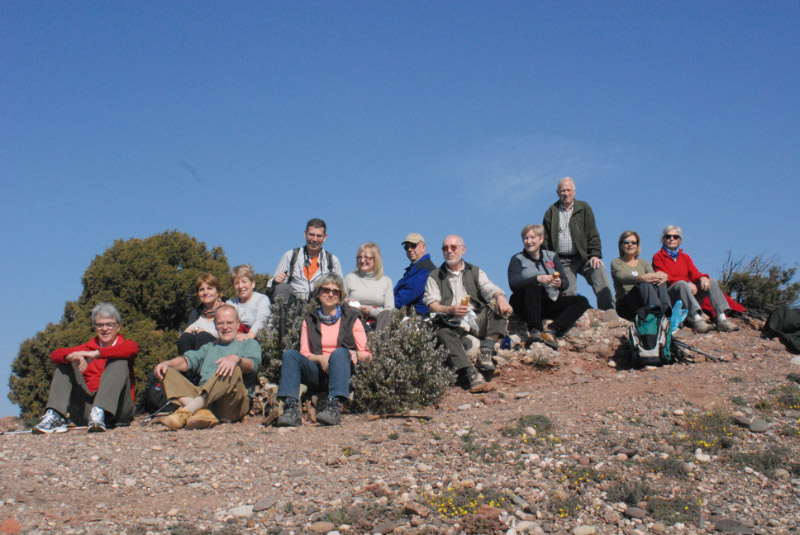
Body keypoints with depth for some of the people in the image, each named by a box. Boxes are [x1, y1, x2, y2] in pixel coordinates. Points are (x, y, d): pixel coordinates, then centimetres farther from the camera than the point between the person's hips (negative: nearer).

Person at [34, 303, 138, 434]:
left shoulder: (125, 344, 13)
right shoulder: (87, 348, 22)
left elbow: (132, 349, -15)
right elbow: (55, 354, 3)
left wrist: (96, 354, -26)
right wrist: (72, 357, -21)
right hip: (85, 407, 3)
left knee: (119, 361, -21)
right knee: (65, 364, -2)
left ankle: (99, 413, -42)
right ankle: (55, 417, -23)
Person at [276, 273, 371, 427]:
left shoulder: (350, 318, 13)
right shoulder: (309, 321, 18)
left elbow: (366, 354, 7)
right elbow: (304, 355, 9)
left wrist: (354, 354, -17)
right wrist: (320, 358, -12)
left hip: (342, 371, -2)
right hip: (317, 372, 2)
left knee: (340, 353, -34)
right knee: (290, 354, -23)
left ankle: (334, 407, -49)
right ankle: (291, 408, -39)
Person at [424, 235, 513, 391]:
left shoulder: (475, 272, 23)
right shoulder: (435, 277, 19)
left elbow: (490, 289, 4)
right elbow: (431, 303, 4)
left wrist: (500, 297, -21)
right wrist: (449, 309, -18)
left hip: (479, 319, 2)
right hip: (453, 324, -2)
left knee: (501, 307, -23)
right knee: (444, 334, -35)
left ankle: (486, 350, -32)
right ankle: (470, 373, -49)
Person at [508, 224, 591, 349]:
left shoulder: (552, 256, 18)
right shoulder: (517, 259, 9)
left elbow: (566, 283, 8)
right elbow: (513, 284, -11)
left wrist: (560, 283, -17)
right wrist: (538, 279, -24)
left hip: (550, 304, 4)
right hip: (526, 305, -4)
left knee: (582, 301, -16)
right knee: (533, 286, -34)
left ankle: (552, 331, -35)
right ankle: (535, 330, -44)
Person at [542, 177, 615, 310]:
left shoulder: (584, 208, 10)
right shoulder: (551, 212, 9)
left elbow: (593, 234, 6)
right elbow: (545, 240, 8)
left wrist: (595, 255, -8)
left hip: (583, 257, 0)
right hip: (562, 261, 0)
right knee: (568, 295, -10)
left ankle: (609, 313, -24)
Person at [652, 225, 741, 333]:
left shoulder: (685, 257, 24)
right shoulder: (658, 257, 7)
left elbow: (694, 272, 7)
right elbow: (666, 278, -8)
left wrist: (702, 277, -18)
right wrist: (687, 283, -23)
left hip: (689, 292, 5)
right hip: (670, 295, -5)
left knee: (711, 281, -17)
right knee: (682, 284, -35)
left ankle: (722, 319, -35)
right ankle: (697, 319, -56)